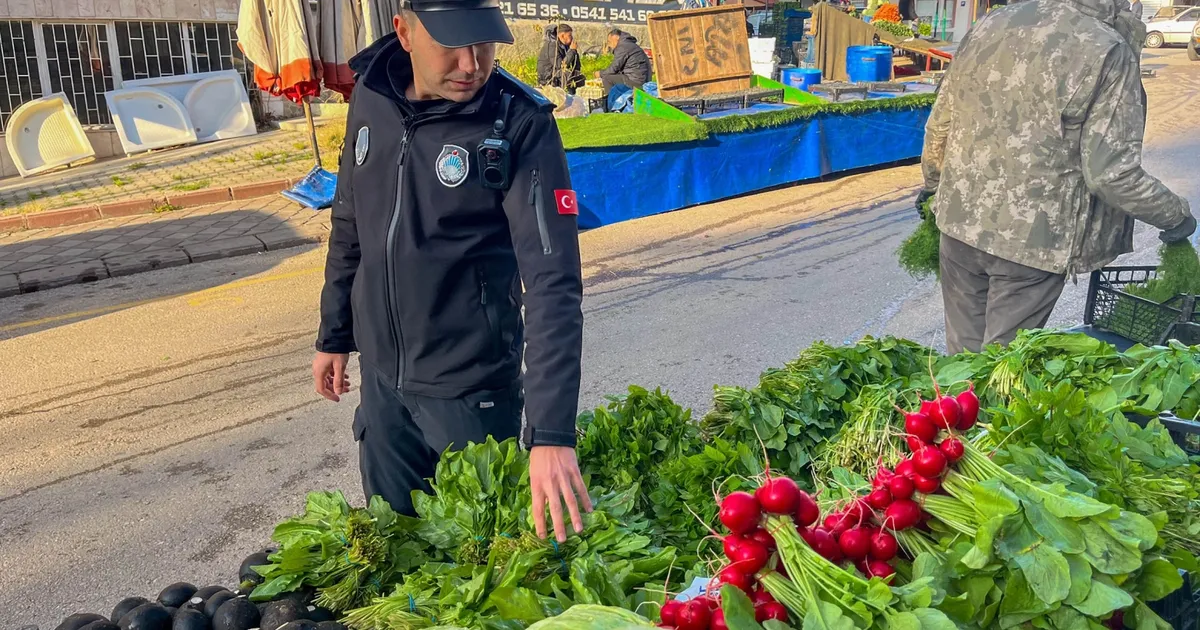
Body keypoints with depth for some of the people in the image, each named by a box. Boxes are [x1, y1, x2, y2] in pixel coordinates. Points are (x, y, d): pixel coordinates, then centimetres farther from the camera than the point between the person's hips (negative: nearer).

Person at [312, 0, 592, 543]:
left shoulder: (521, 124, -18)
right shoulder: (371, 97, -3)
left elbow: (553, 282, -25)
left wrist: (551, 432, -32)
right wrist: (334, 336, 15)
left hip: (472, 389, -4)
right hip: (381, 375, 5)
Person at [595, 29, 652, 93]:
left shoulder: (622, 47, -11)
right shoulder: (630, 44, 20)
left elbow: (614, 68, -11)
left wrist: (600, 74, 5)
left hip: (636, 80, -10)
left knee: (606, 78, -8)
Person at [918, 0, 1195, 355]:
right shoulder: (1108, 53, -13)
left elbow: (939, 128, 10)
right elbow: (1111, 172, -15)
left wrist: (935, 183, 28)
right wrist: (1176, 215, 2)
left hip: (960, 220, 5)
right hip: (1032, 239, -5)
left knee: (963, 355, 19)